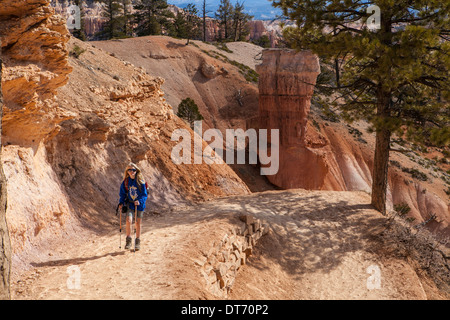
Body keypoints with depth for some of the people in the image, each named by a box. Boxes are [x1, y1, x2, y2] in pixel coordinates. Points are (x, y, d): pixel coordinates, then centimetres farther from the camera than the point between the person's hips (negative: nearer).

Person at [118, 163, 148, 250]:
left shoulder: (140, 182, -8)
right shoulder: (125, 182, -1)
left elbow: (144, 195, -8)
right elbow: (122, 194, 8)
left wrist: (140, 201, -25)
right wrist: (121, 203, -7)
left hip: (139, 205, -1)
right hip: (129, 204, 1)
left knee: (138, 223, 6)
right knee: (128, 221, -19)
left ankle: (137, 242, 21)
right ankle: (128, 241, -5)